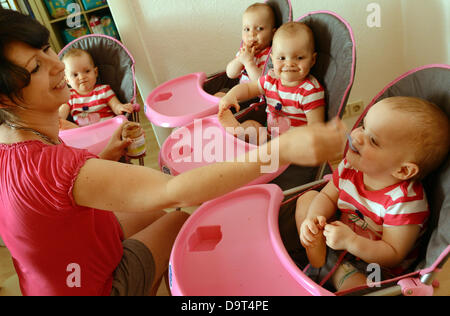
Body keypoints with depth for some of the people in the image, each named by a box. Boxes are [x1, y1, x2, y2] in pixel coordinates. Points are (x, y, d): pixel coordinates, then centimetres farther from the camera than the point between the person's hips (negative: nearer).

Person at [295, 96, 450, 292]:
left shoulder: (406, 202, -33)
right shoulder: (351, 165, -16)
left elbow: (393, 255, -25)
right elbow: (327, 197, -1)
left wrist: (351, 241, -38)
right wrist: (314, 218, -22)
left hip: (371, 263, -6)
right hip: (340, 238, 6)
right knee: (308, 198, 3)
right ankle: (317, 263, -7)